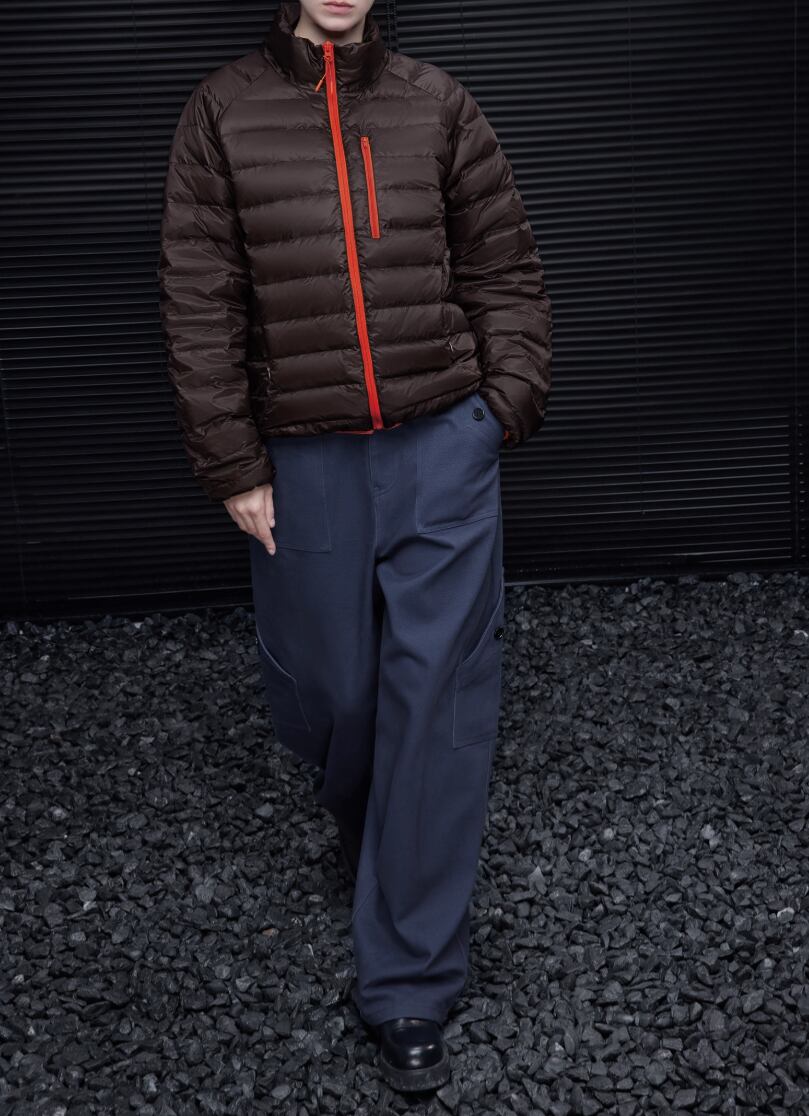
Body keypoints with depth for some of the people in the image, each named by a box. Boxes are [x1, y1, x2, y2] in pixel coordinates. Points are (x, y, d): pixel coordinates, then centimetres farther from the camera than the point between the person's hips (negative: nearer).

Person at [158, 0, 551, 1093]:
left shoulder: (438, 104, 6)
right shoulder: (223, 111, 3)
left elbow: (507, 270, 10)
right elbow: (200, 304, 0)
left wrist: (503, 409, 1)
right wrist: (234, 467, -3)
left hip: (444, 446, 0)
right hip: (303, 458, 0)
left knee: (439, 697, -1)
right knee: (327, 691, 9)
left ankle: (409, 987, 10)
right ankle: (361, 824, 46)